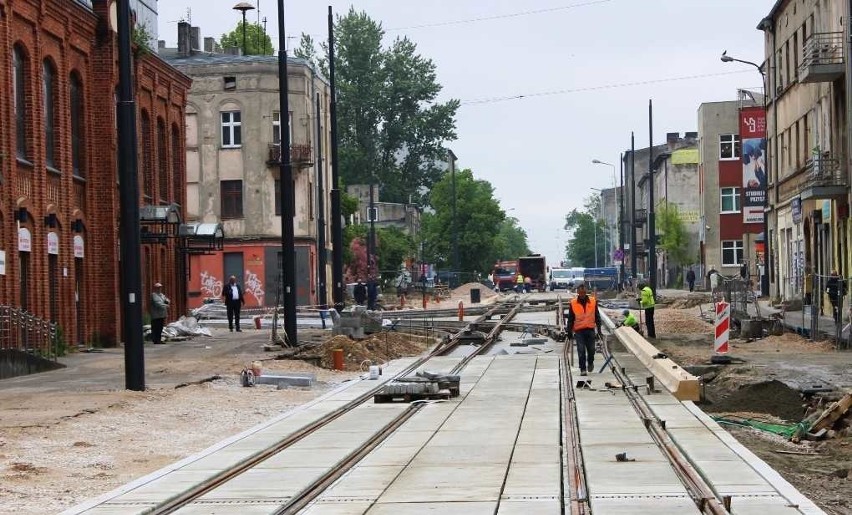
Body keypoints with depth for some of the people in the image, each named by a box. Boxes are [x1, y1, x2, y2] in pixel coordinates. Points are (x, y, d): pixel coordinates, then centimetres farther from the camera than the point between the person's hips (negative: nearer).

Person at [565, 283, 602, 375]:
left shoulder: (593, 302, 3)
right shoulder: (573, 303, 1)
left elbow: (597, 316, 9)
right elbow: (570, 319, 5)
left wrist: (599, 329, 5)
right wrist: (569, 332, 2)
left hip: (590, 329, 1)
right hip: (579, 330, -1)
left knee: (591, 349, 5)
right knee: (581, 351, -6)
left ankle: (590, 363, 34)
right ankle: (582, 369, 1)